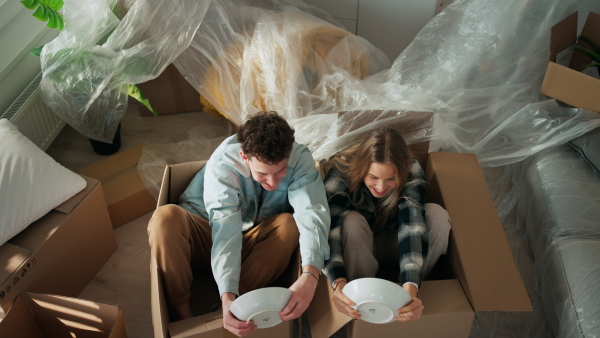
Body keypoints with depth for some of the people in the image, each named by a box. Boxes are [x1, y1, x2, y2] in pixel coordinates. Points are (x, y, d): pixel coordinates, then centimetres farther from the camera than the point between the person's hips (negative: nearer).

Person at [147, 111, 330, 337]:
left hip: (255, 242, 2)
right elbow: (226, 232, -39)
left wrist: (310, 275, -53)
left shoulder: (299, 158, -23)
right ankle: (182, 313, -20)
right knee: (166, 217, -34)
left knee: (290, 224, -30)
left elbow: (313, 213, -36)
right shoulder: (222, 164, -30)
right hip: (207, 237, -2)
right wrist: (227, 296, -52)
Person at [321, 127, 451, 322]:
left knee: (437, 214, -26)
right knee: (352, 222, -35)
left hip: (394, 245, 2)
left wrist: (410, 288, -53)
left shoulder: (411, 171, -26)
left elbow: (412, 225, -39)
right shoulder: (341, 172, -29)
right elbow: (329, 228, -41)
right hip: (356, 249, -1)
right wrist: (339, 284, -57)